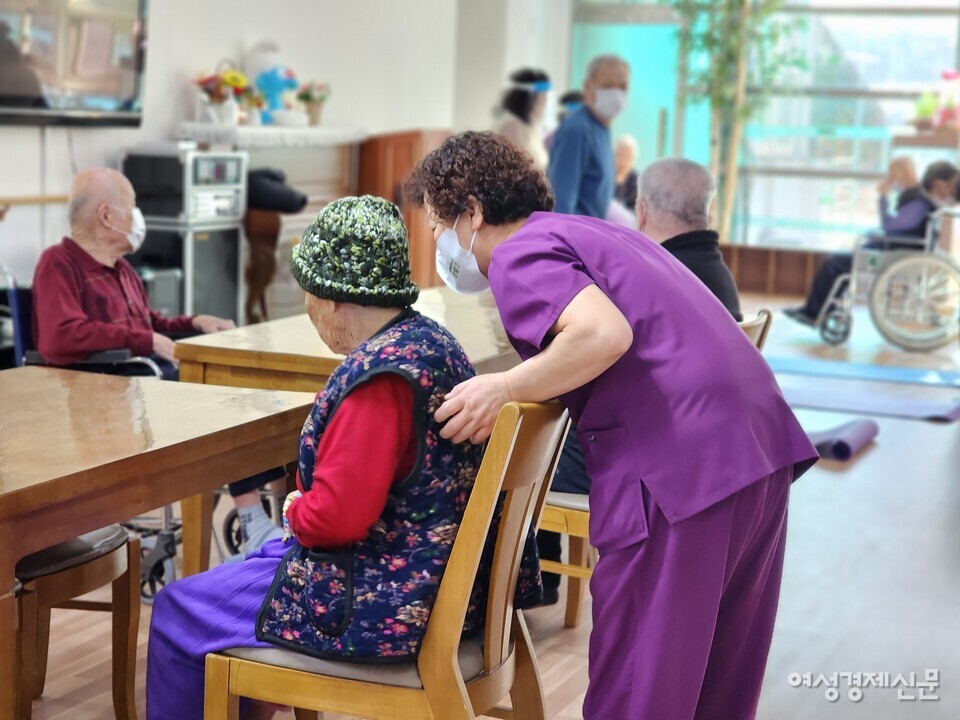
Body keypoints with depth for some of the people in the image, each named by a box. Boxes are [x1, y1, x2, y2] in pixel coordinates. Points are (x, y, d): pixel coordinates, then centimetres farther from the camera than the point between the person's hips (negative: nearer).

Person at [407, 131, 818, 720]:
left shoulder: (518, 256, -4)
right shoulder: (580, 230, 24)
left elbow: (604, 334, -22)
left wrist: (505, 388, -11)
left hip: (681, 461, -9)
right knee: (722, 670, 20)